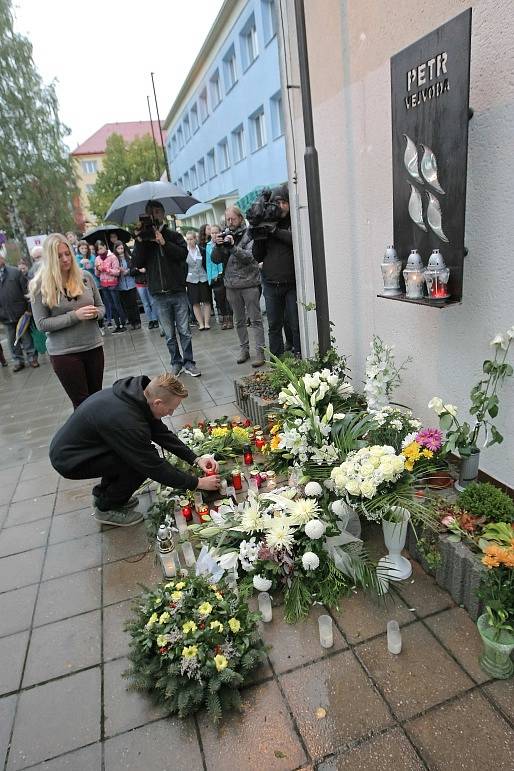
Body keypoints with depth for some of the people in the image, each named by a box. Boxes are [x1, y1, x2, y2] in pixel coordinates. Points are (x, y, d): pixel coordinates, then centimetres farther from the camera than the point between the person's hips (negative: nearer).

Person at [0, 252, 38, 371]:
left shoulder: (15, 272, -5)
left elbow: (26, 290, -4)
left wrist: (29, 309, -7)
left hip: (21, 313, -4)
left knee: (27, 338, 7)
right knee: (12, 341, 11)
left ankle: (32, 358, 20)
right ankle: (18, 361, 22)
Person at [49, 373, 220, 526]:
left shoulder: (137, 393, -9)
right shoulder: (126, 421, -34)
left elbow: (162, 432, 2)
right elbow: (154, 467, -24)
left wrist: (195, 459, -3)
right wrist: (197, 483, -15)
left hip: (71, 443, 9)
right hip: (67, 460, -9)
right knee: (142, 460, -19)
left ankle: (103, 493, 20)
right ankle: (106, 509, 3)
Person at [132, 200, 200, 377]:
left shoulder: (174, 235, 6)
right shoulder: (142, 238, 9)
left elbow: (183, 254, -11)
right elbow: (137, 263, -2)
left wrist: (164, 243, -19)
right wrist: (140, 241, -12)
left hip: (178, 291, -1)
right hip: (159, 295, 1)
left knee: (184, 331, 2)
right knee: (169, 334, 7)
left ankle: (188, 362, 12)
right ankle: (176, 363, 19)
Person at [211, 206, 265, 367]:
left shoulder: (249, 235, -4)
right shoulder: (225, 236, 9)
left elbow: (250, 256, -15)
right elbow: (215, 260, 4)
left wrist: (233, 246, -26)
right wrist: (218, 246, -14)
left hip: (249, 283, -5)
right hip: (232, 285, 5)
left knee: (255, 319, -1)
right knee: (239, 321, 13)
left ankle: (260, 352, 3)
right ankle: (244, 349, 25)